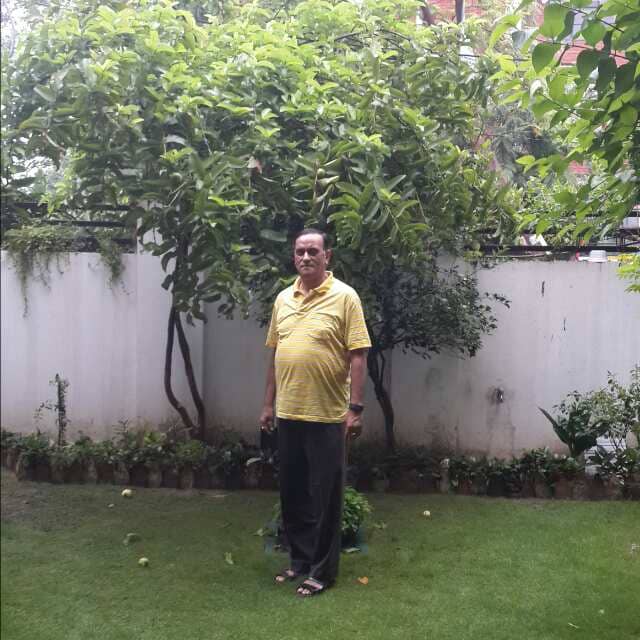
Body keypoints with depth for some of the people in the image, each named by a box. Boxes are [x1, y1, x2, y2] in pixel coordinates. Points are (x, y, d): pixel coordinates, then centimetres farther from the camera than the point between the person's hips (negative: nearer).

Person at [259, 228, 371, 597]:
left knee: (324, 495, 4)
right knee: (293, 493, 15)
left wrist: (355, 408, -15)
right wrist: (269, 403, 14)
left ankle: (323, 571, 17)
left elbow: (358, 356, -10)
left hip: (326, 414, -6)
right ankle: (300, 560, 30)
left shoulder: (344, 297, -8)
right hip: (288, 413, 6)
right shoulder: (283, 299, 10)